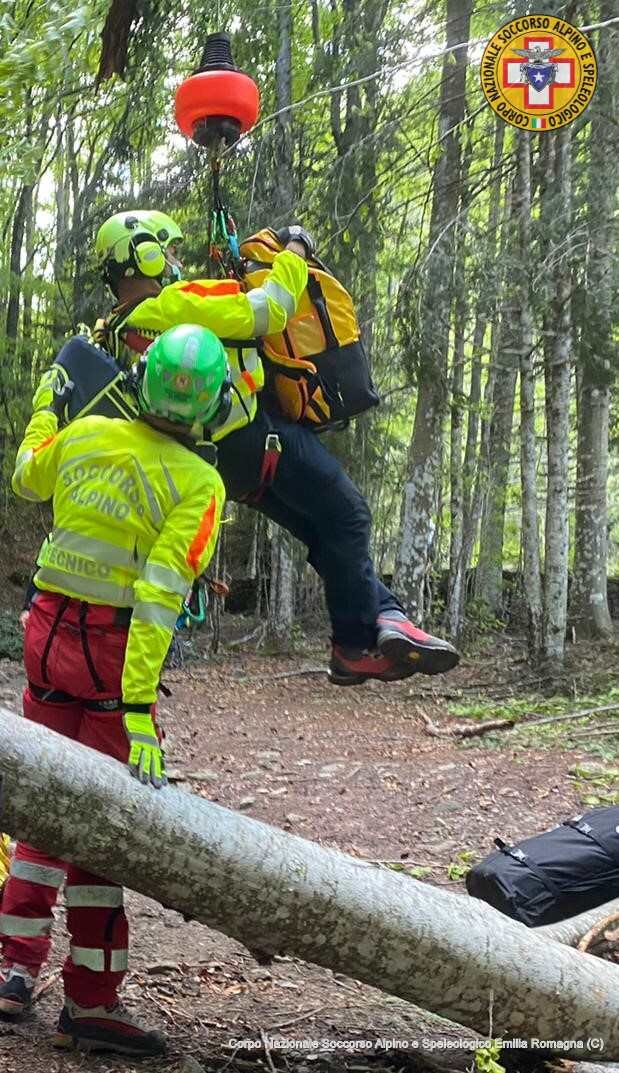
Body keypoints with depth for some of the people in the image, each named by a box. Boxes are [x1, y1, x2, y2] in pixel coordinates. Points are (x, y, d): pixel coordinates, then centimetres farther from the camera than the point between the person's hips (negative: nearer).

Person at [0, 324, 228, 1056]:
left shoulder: (83, 434, 0)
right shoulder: (198, 486, -14)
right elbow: (159, 599, -21)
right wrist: (139, 709, -22)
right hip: (113, 653, -6)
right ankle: (90, 1001, 8)